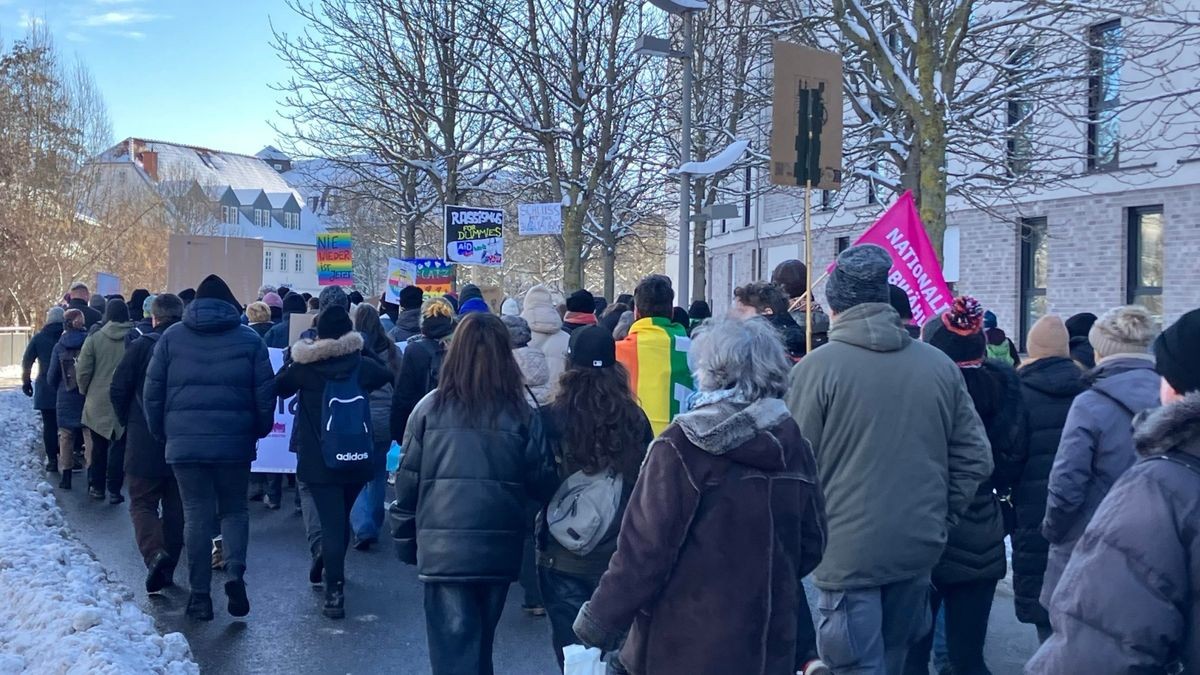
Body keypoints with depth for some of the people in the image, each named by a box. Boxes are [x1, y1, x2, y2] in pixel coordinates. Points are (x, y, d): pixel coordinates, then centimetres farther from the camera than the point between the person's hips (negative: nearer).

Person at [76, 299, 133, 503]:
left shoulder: (95, 338, -6)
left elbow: (82, 371, -4)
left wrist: (85, 391, 14)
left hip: (97, 402, 1)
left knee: (98, 446, 15)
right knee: (119, 446, 5)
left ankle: (97, 486, 23)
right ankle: (114, 490, 4)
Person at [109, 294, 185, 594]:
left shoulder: (142, 346, -8)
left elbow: (118, 390, -6)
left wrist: (129, 422, 9)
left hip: (146, 441, -3)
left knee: (143, 503, 6)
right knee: (175, 507, 13)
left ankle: (155, 555, -18)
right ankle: (167, 570, 18)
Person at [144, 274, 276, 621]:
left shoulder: (171, 337, 5)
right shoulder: (249, 339, 3)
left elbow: (152, 391, 4)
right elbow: (265, 392, 0)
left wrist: (160, 432, 15)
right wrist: (259, 430, 13)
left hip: (184, 441, 1)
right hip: (234, 442, 0)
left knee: (196, 515, 8)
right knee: (234, 510, 15)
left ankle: (199, 594, 10)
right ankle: (235, 573, -6)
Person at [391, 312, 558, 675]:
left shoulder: (430, 408, -5)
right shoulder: (522, 414, -3)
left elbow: (407, 482, -1)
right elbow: (544, 485, -2)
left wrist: (405, 541, 10)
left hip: (444, 549, -2)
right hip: (500, 550, 2)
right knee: (482, 644, 22)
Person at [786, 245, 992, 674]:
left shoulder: (817, 367, -12)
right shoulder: (940, 365, 1)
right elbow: (975, 459, 5)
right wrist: (938, 520, 15)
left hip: (847, 553, -5)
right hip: (919, 550, 5)